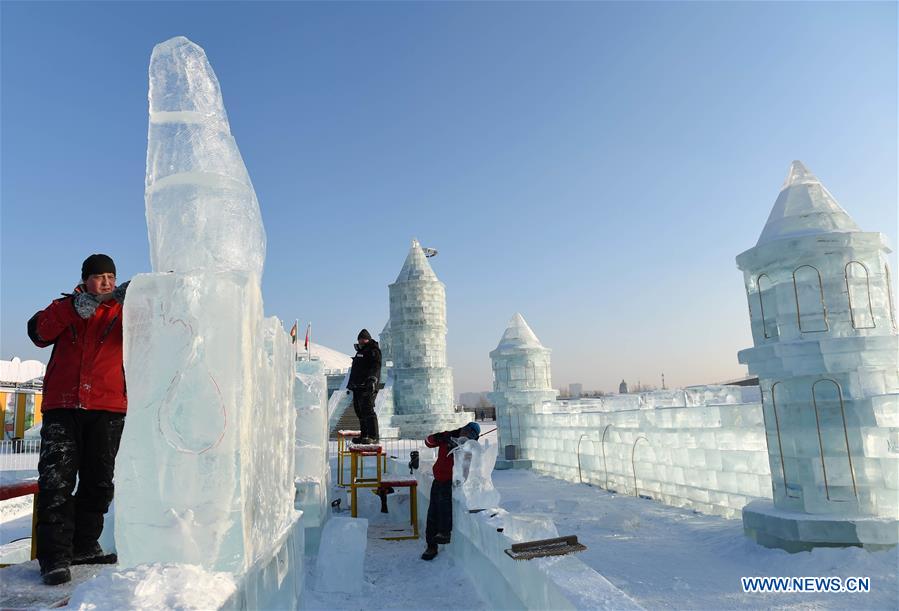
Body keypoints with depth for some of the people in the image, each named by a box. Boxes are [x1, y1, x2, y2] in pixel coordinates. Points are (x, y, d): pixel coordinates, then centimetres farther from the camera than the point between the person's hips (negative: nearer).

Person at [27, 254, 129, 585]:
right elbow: (38, 332, -5)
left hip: (107, 409, 1)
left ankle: (83, 546, 21)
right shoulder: (65, 307, 13)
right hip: (61, 407, -1)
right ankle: (54, 556, 0)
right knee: (56, 480, -6)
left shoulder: (122, 313, 10)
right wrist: (73, 309, -20)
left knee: (98, 481, 8)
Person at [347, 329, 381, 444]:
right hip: (358, 387, 10)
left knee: (367, 410, -14)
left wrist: (372, 379, -33)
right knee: (359, 411, 11)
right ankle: (364, 435, 19)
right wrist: (350, 384, 30)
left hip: (367, 386, -10)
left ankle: (373, 437, -13)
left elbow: (376, 366, -19)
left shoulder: (373, 351, -5)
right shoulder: (360, 351, 24)